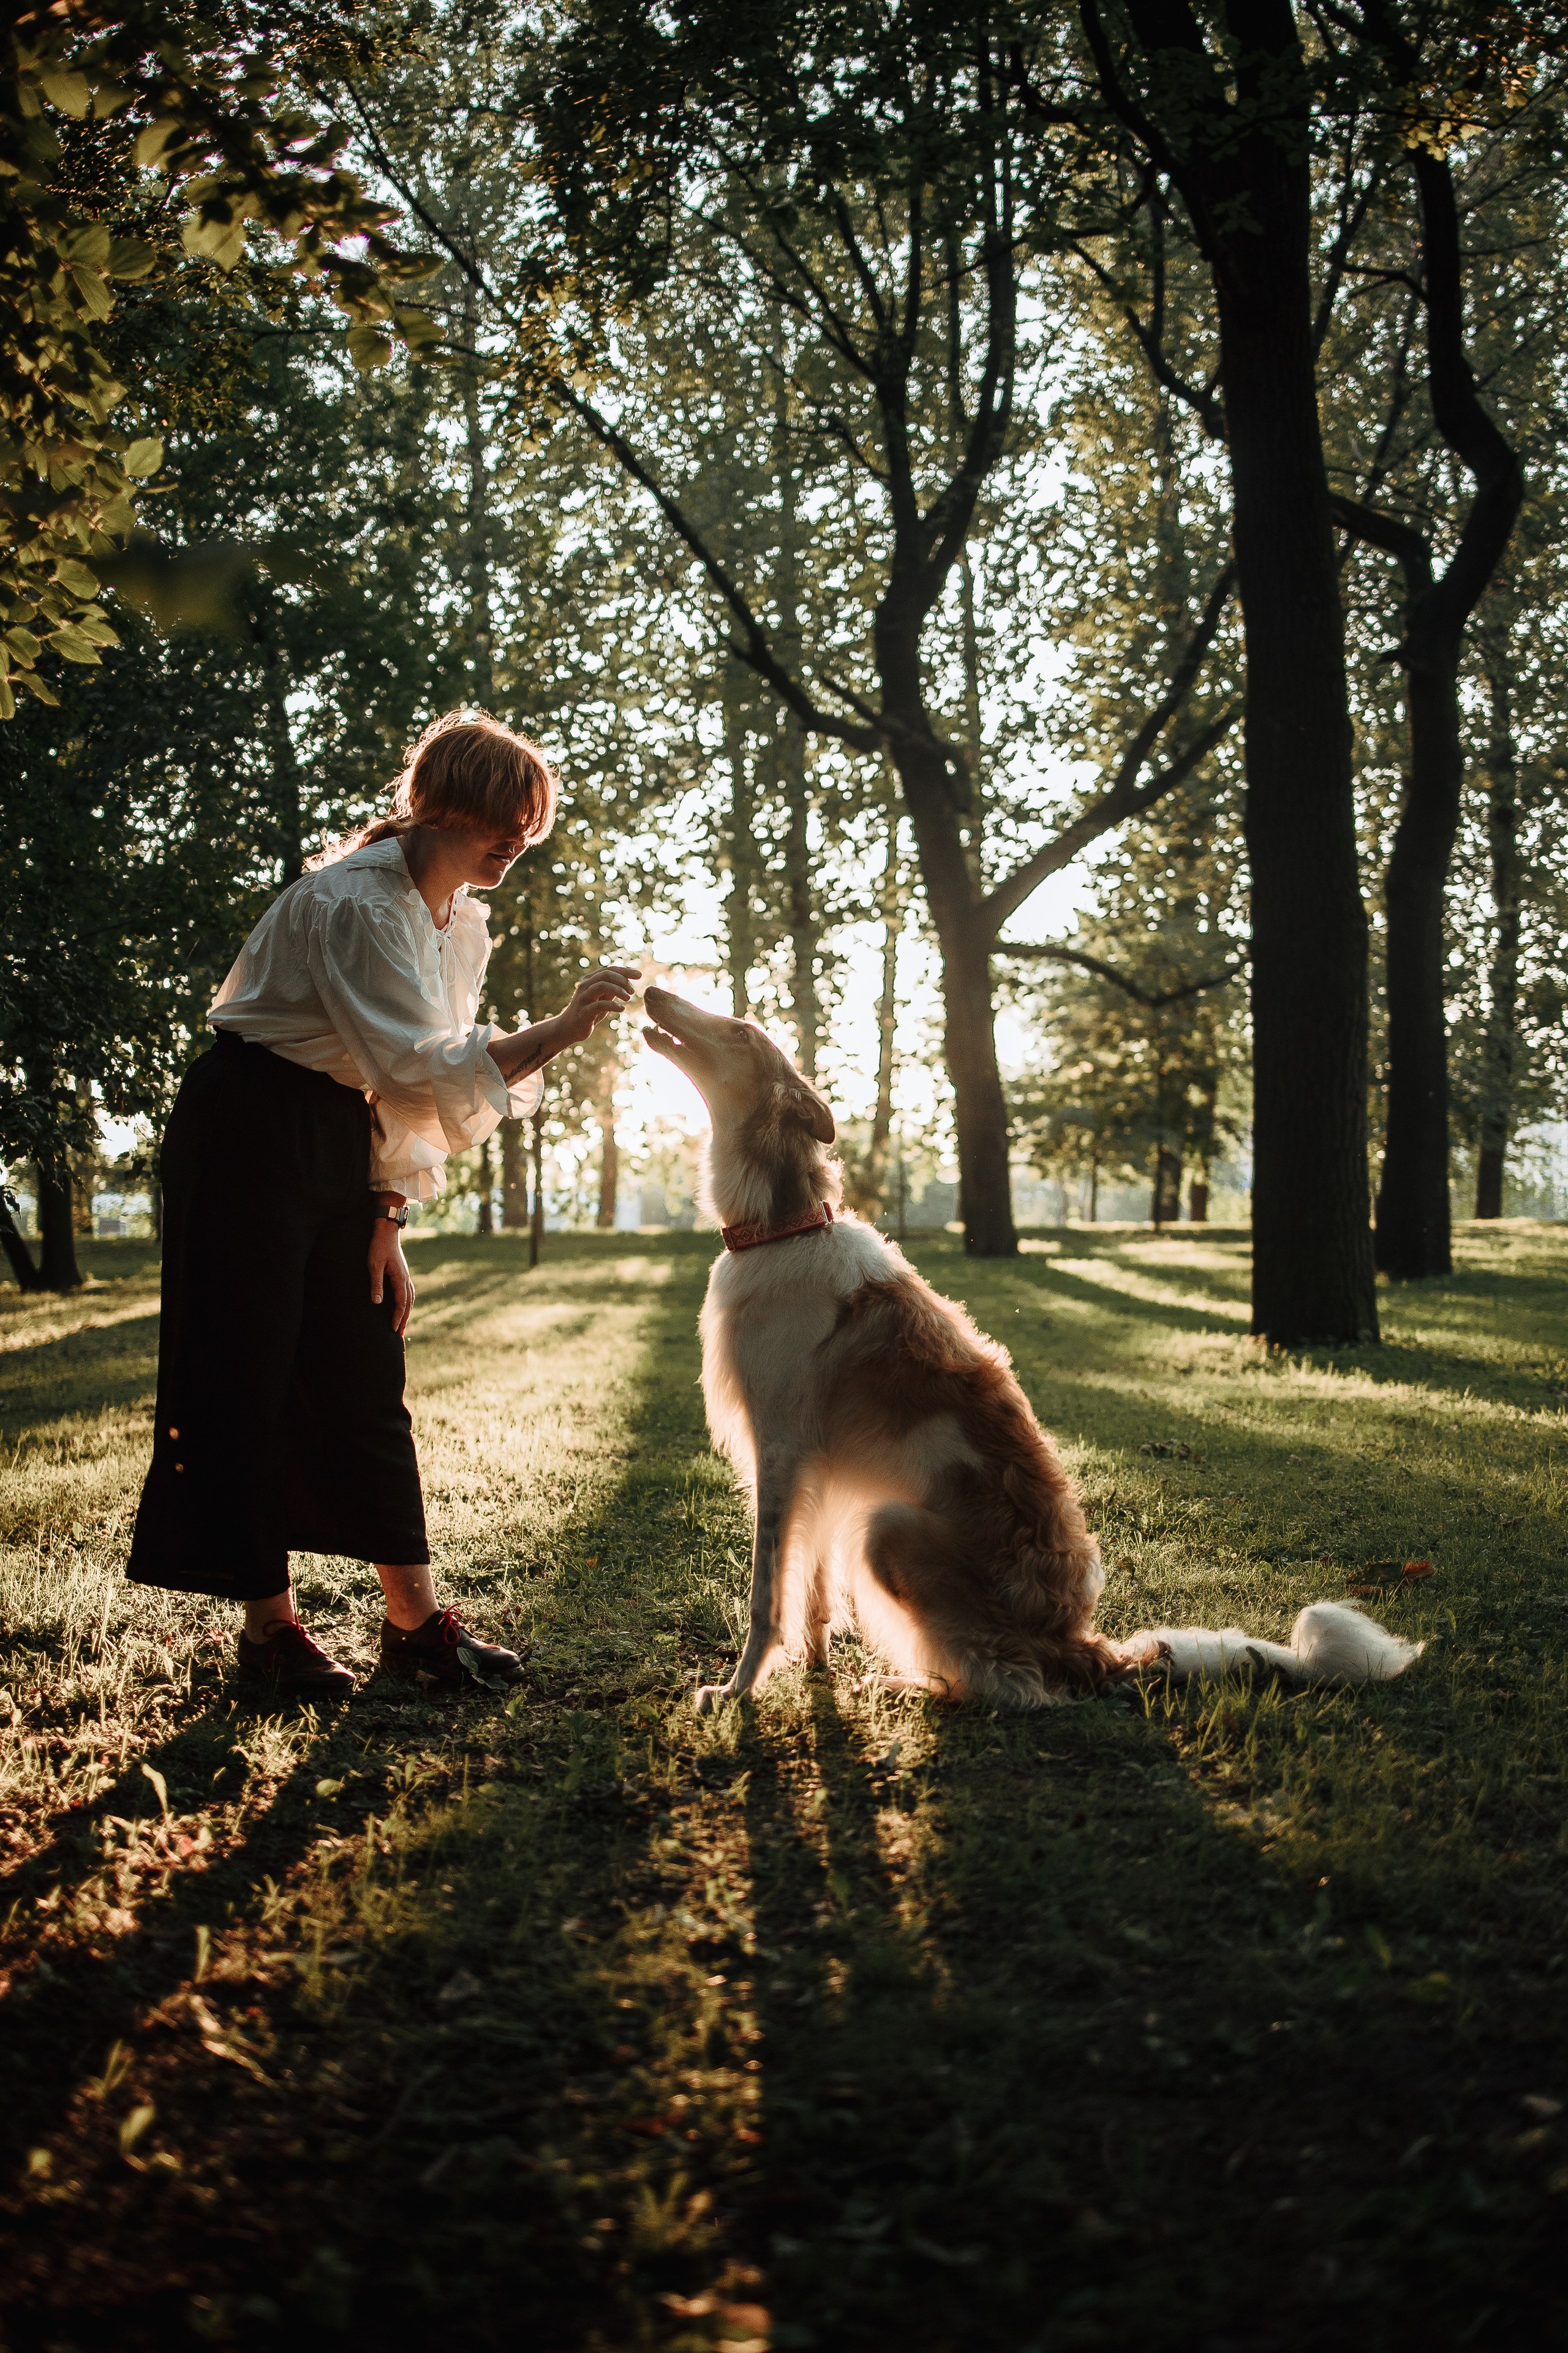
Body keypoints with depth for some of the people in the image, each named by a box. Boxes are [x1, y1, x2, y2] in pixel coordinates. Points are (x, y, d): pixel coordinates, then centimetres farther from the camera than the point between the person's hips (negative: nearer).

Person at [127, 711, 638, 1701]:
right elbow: (423, 1066, -26)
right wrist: (561, 1032, -30)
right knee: (250, 1375, -2)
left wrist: (390, 1217, 2)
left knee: (366, 1375, 6)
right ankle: (269, 1624, 7)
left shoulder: (463, 926, 7)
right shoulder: (355, 899, -20)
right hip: (248, 1131, -8)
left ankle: (416, 1619, 8)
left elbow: (417, 1085, 9)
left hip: (340, 1139, 8)